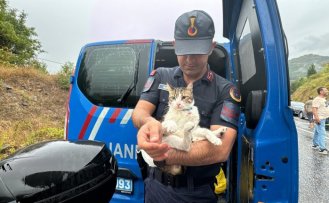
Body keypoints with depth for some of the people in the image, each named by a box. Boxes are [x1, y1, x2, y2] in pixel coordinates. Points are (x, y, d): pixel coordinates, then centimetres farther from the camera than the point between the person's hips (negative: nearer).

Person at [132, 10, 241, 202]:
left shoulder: (226, 90, -11)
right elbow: (139, 112, -13)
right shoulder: (160, 76, -1)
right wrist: (149, 122, -38)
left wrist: (165, 155, -33)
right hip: (156, 185, 3)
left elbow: (221, 149, -21)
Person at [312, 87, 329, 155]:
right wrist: (317, 118, -30)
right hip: (319, 119, -10)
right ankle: (322, 148, -12)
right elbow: (314, 109, -25)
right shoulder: (317, 99, -17)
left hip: (323, 118, 10)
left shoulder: (323, 99, 16)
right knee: (321, 133, -12)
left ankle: (315, 145, 26)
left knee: (317, 132, 16)